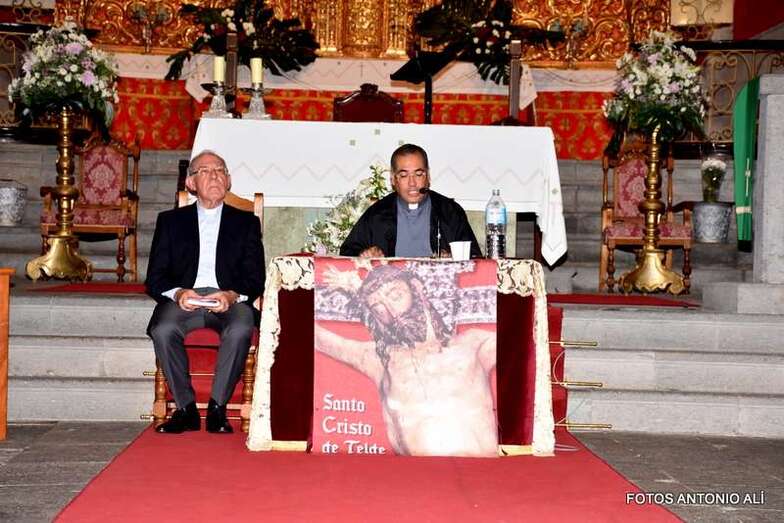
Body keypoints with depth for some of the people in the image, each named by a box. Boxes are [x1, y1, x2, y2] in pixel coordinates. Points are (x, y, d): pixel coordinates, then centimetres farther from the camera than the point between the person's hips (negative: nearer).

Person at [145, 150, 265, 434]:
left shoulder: (246, 222, 18)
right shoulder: (171, 221, 19)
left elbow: (255, 280, 8)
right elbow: (155, 279, 10)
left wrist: (231, 295, -15)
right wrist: (178, 293, -13)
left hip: (230, 301, -1)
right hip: (183, 298, 1)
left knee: (240, 330, -34)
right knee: (163, 330, -31)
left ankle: (217, 408, -21)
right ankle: (186, 409, -17)